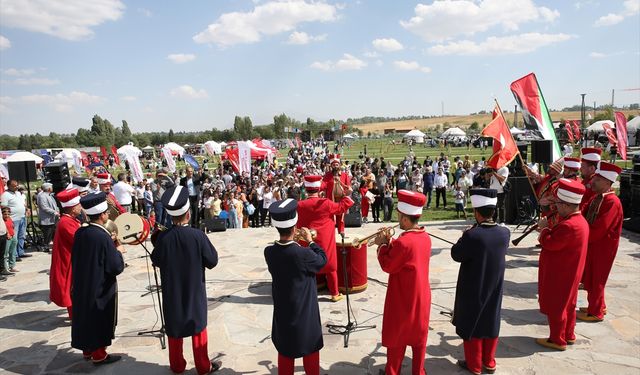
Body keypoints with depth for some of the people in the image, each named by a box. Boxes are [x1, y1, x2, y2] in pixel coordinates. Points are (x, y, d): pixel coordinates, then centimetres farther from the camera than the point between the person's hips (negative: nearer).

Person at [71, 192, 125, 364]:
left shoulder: (79, 232, -4)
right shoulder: (104, 237, -25)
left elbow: (79, 258, 11)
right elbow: (117, 268, -23)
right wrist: (118, 251, -5)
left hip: (82, 286, 7)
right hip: (101, 288, -7)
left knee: (86, 317, 20)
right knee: (99, 320, 10)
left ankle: (87, 350, 36)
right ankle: (99, 355, 23)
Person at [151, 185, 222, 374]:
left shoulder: (163, 237, -15)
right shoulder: (198, 235, -21)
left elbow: (156, 261, 1)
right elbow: (212, 261, -11)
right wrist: (207, 244, 4)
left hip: (172, 291, 2)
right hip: (194, 291, -1)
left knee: (174, 327, 18)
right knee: (198, 326, 14)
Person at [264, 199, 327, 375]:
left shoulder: (269, 252, -14)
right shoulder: (303, 254, -28)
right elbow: (323, 259, -8)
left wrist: (293, 242, 4)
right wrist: (310, 240, 0)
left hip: (283, 311, 4)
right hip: (305, 312, -4)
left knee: (285, 350, 21)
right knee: (310, 349, 19)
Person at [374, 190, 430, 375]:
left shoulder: (403, 242, -28)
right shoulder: (426, 237, -3)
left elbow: (388, 266, -17)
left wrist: (382, 245, -7)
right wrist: (390, 243, 1)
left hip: (403, 300, -7)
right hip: (421, 297, 7)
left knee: (396, 338, 12)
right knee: (419, 336, 19)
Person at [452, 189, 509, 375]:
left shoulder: (472, 235, -28)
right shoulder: (504, 232, -10)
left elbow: (456, 255, -15)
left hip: (473, 289, -5)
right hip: (494, 287, 5)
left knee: (472, 325, 13)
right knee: (490, 323, 21)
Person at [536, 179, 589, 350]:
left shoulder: (568, 225, -31)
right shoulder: (579, 220, 4)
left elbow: (549, 243, -26)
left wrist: (544, 228, -12)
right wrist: (548, 230, -4)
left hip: (559, 275, -10)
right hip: (569, 273, 10)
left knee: (556, 307, 5)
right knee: (568, 304, 22)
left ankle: (557, 340, 19)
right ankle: (569, 335, 36)